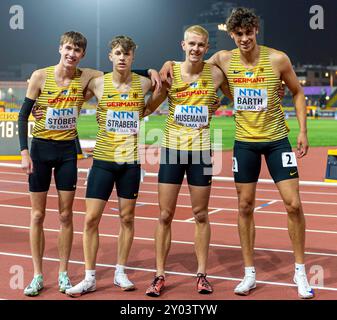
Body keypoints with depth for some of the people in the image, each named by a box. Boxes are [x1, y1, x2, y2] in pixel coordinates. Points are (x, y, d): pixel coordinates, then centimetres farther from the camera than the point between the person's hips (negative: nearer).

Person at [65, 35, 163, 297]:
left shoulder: (143, 84, -1)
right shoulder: (98, 84, -3)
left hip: (131, 160, 1)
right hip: (103, 159, -1)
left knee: (127, 217, 8)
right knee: (91, 219, -3)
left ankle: (121, 272, 22)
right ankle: (90, 278, 8)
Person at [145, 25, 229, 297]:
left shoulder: (215, 74, -2)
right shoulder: (170, 72, -3)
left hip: (201, 151, 0)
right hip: (172, 149, 0)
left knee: (201, 215, 8)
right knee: (165, 215, 3)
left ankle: (202, 274, 20)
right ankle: (160, 275, 13)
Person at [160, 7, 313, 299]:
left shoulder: (277, 59, -10)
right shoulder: (224, 60, -4)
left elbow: (298, 92, 2)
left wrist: (303, 131, -4)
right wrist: (170, 64, -7)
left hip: (277, 140, -2)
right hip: (244, 142, 2)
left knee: (294, 204, -5)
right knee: (245, 206, 6)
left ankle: (300, 272, 10)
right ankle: (250, 273, 18)